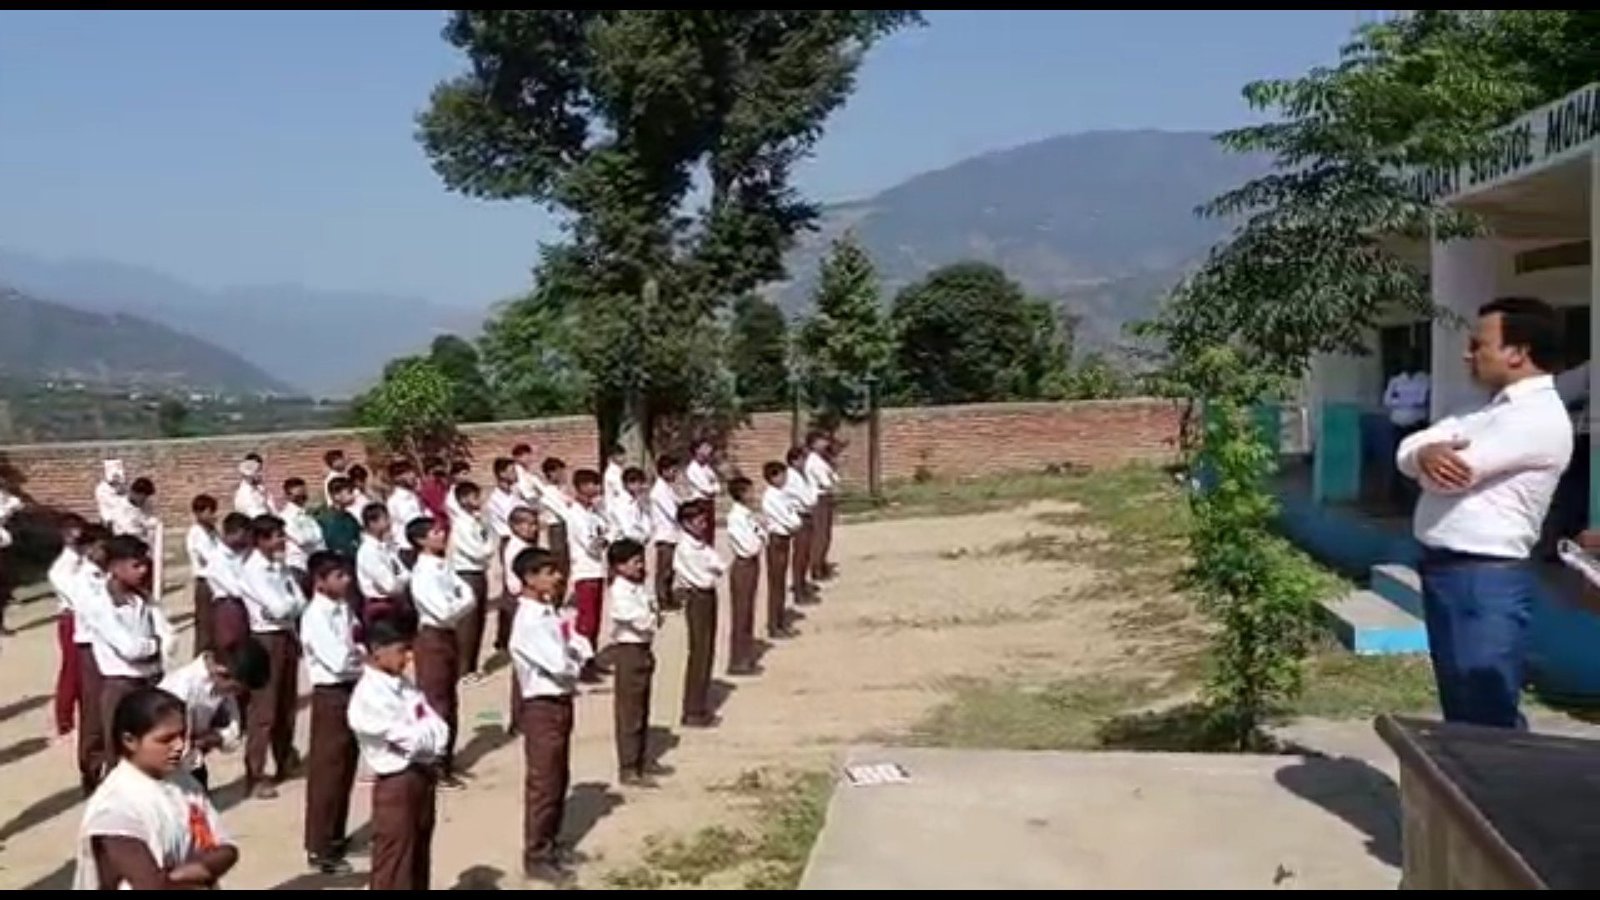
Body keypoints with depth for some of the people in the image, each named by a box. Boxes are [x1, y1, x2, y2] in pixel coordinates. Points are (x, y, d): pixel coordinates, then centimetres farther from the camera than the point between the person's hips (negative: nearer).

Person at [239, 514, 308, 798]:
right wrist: (294, 601, -5)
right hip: (267, 639, -7)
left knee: (287, 706, 17)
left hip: (288, 636, 7)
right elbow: (278, 608, -21)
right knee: (264, 710, -5)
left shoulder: (282, 566, 9)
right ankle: (255, 776, 1)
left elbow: (300, 604, 6)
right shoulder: (253, 569, -14)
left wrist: (287, 605, -12)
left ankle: (286, 762, 30)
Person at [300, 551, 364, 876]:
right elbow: (339, 661, -26)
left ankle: (336, 837, 32)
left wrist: (359, 652, -10)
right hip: (330, 695, -8)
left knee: (345, 770, 18)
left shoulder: (345, 608, 7)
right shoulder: (315, 616, -19)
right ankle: (318, 850, 12)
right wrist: (365, 653, -9)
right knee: (326, 773, 1)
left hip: (352, 690, 8)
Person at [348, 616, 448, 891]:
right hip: (396, 783, -9)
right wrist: (433, 736, -5)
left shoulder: (402, 683, 8)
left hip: (423, 776, 9)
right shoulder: (368, 695, -19)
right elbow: (409, 738, -21)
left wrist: (430, 739, -15)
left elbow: (436, 725, 3)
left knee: (420, 856, 20)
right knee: (394, 865, 1)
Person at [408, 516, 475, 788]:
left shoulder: (444, 567, 7)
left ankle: (446, 763, 25)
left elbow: (467, 594, 3)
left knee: (450, 703, 15)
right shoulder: (422, 574, -18)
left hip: (449, 636, 8)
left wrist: (458, 606, -16)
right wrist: (464, 604, -8)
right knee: (435, 704, -1)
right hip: (433, 638, -8)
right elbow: (444, 612, -23)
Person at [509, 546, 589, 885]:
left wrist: (580, 656, -13)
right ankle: (536, 857, 13)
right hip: (543, 706, -9)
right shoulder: (529, 621, -22)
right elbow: (559, 666, -25)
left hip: (560, 702, 9)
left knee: (559, 779, 19)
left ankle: (549, 846, 32)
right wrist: (579, 666, -6)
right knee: (544, 783, 1)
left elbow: (577, 645, 8)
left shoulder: (550, 612, 7)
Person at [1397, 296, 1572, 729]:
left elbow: (1451, 473, -22)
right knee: (1462, 714, 17)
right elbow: (1407, 451, 7)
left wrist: (1428, 457, 2)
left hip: (1487, 579, -9)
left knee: (1489, 718, -4)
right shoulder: (1489, 412, 17)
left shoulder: (1540, 417, -14)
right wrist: (1428, 453, -17)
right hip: (1446, 572, 10)